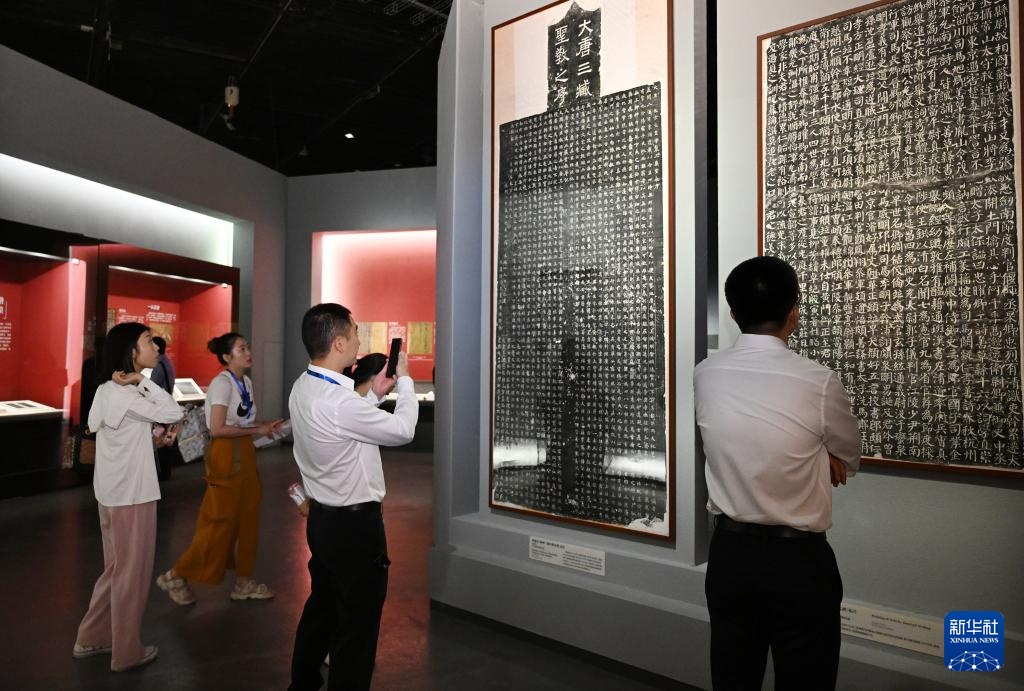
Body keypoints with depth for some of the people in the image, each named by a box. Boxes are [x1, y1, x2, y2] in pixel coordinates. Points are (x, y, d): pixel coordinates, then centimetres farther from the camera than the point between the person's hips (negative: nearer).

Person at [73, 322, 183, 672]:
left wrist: (158, 430, -5)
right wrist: (142, 380, -20)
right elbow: (173, 413, -24)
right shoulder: (121, 394, -22)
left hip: (116, 492, 10)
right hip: (131, 495, -10)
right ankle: (127, 652, 23)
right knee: (133, 573, 7)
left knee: (117, 569, 22)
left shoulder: (112, 389, 9)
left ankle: (91, 639, 36)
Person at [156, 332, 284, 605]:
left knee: (247, 519, 13)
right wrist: (256, 431, -18)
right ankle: (176, 576, 20)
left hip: (244, 453, 9)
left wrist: (265, 424, -3)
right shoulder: (222, 383, -16)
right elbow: (217, 429, -22)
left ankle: (243, 582, 24)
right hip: (227, 454, -8)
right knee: (221, 521, 1)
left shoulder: (246, 381, 10)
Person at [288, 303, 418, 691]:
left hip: (322, 518, 10)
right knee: (357, 624, 9)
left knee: (321, 607, 26)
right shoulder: (337, 401, -29)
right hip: (354, 524, -9)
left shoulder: (303, 388, 0)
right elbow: (402, 430, -17)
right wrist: (404, 380, -4)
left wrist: (374, 394, 8)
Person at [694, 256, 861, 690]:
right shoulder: (819, 383, -18)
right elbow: (849, 460, 2)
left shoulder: (705, 376, -8)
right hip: (798, 560, -3)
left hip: (727, 553, 4)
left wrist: (819, 459, 6)